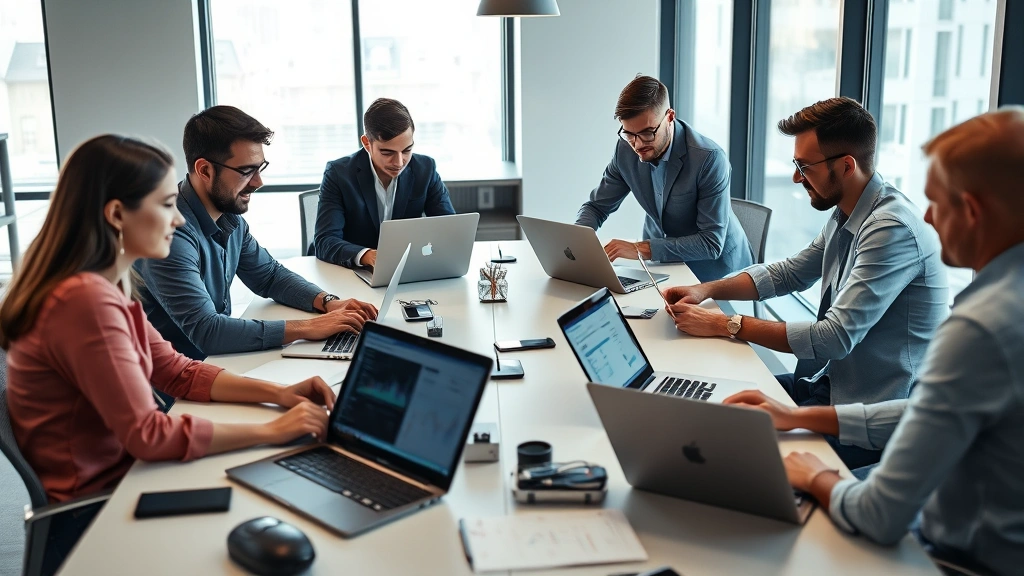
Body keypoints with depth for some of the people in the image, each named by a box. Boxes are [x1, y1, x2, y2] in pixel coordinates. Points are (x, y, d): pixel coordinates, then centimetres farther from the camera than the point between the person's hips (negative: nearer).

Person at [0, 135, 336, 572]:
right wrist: (272, 431, -20)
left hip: (116, 479, 8)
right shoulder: (86, 300, -26)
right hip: (89, 518, -8)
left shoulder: (106, 285, 5)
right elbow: (148, 435, -27)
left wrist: (278, 394, -4)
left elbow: (177, 372, 7)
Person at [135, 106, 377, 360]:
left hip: (220, 356, 7)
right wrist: (307, 328, -27)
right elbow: (205, 330, -29)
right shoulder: (170, 231, -25)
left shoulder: (230, 216, 0)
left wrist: (328, 303, -5)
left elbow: (270, 275, 13)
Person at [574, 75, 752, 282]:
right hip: (663, 261, 4)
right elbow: (596, 206, 3)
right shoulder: (626, 149, -10)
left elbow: (712, 242, -26)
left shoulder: (710, 158, -25)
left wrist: (642, 249, -34)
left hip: (715, 266, -3)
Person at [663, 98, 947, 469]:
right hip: (833, 382, 9)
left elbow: (836, 338, -27)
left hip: (870, 414, -9)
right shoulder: (845, 215, 5)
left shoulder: (892, 229, -25)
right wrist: (706, 290, 4)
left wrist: (727, 325, -23)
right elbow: (790, 273, 18)